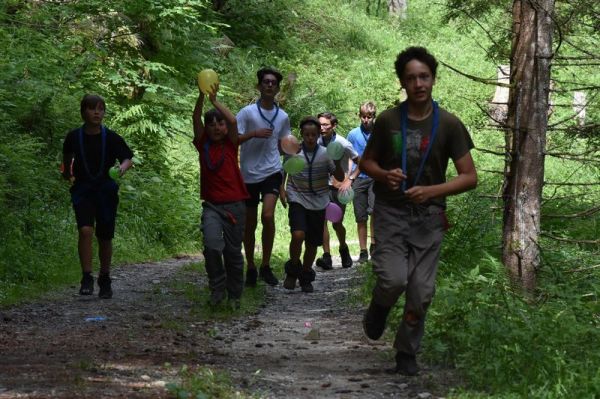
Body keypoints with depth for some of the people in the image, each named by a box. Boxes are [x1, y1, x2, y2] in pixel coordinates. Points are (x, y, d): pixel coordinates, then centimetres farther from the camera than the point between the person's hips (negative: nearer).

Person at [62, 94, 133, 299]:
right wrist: (67, 173, 2)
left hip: (106, 191, 1)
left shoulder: (111, 138, -5)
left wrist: (122, 167, -26)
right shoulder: (74, 137, -2)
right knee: (85, 230, -21)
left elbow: (127, 158, -6)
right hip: (83, 190, -1)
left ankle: (105, 280, 25)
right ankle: (87, 278, -15)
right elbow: (67, 158, 16)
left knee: (105, 237, 7)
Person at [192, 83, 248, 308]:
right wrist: (202, 95, -20)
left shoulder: (231, 145, 3)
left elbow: (233, 121, -13)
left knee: (233, 251, 6)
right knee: (212, 246, -21)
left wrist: (214, 100, -13)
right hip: (212, 206, 0)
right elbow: (196, 118, -7)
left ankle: (234, 295, 19)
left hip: (235, 205, 0)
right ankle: (218, 288, -5)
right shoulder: (203, 144, 6)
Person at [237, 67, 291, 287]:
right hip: (249, 174, -1)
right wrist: (254, 134, -20)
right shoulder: (247, 112, -4)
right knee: (249, 224, 7)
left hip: (272, 172, 1)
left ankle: (266, 266, -7)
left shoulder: (283, 117, 7)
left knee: (268, 216, -19)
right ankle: (251, 268, 22)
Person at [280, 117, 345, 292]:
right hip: (298, 200, -2)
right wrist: (281, 190, -1)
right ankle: (293, 269, 2)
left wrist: (337, 162, -19)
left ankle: (306, 276, 30)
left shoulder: (325, 153, -5)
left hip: (318, 204, 2)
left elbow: (340, 178, -2)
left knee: (313, 242, 8)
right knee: (298, 235, -23)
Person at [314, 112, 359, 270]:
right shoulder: (318, 142, -4)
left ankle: (343, 249, 33)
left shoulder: (343, 144, -13)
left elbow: (361, 163, -5)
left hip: (340, 187, -2)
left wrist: (349, 180, -13)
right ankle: (326, 256, -15)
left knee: (337, 224, 4)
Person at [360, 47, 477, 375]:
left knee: (421, 292, 1)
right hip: (391, 212, -1)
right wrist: (384, 175, -12)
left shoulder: (448, 125, -5)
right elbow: (366, 162, 11)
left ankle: (407, 352, 22)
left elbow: (469, 177, -4)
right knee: (394, 279, -19)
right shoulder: (387, 121, -3)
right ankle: (379, 307, 16)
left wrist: (431, 191, -19)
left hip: (428, 216, 1)